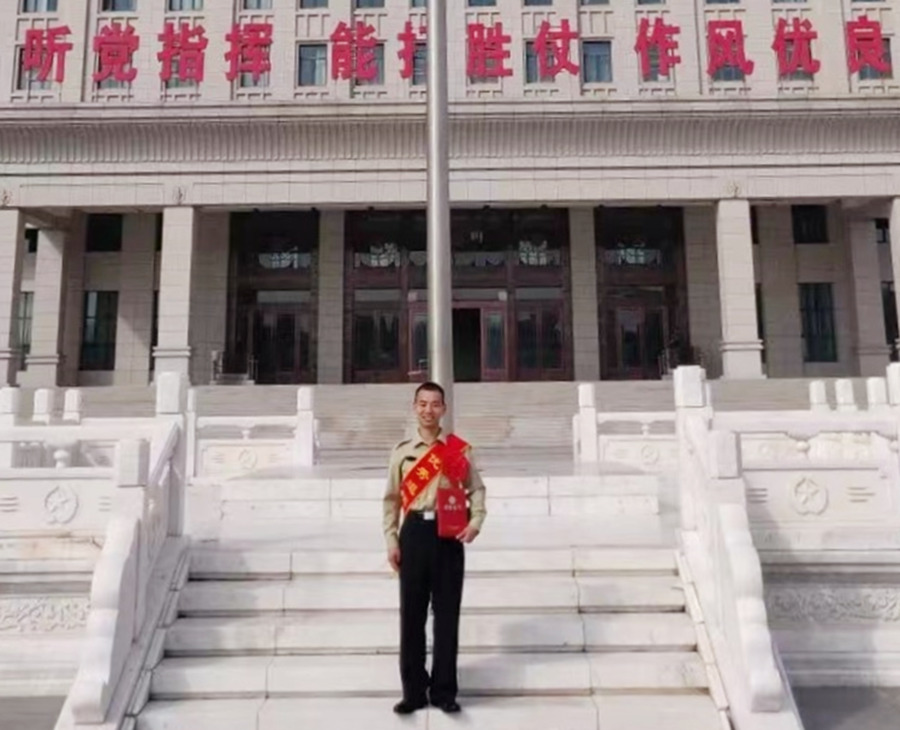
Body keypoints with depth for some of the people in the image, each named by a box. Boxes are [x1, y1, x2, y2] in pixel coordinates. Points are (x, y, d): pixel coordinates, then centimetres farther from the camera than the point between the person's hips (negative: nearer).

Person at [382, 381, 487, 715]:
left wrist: (475, 522, -10)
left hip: (448, 534, -1)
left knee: (447, 613, 6)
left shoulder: (459, 449, 3)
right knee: (411, 612, 6)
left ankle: (444, 690, 19)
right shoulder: (402, 451, 6)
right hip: (414, 533, 1)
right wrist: (391, 541, 3)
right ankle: (414, 690, 18)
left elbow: (476, 490, 6)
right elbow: (392, 499, 8)